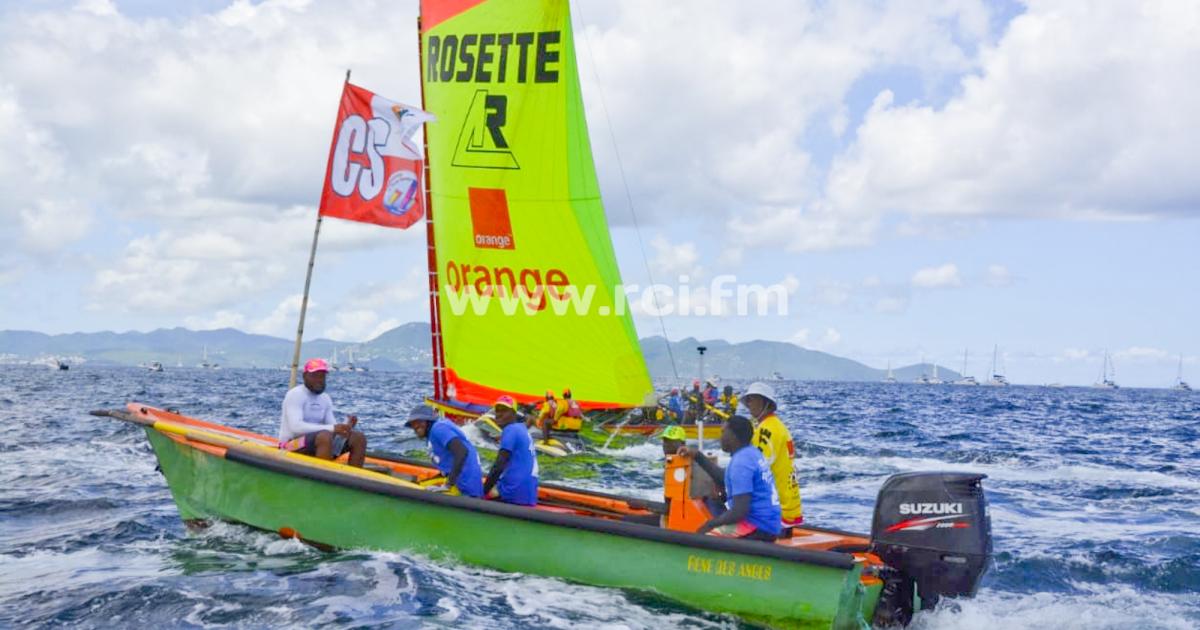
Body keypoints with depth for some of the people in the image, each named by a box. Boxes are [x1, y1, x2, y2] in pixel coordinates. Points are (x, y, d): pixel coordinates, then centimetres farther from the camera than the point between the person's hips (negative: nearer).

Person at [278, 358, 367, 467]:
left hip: (317, 444, 7)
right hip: (291, 447, -7)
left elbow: (335, 428, 7)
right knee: (325, 435, -35)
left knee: (359, 438, -8)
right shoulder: (295, 395, -9)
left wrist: (346, 426, -17)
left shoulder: (325, 399, 13)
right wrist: (332, 428, -31)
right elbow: (296, 427, -24)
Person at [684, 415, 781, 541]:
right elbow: (724, 478, 26)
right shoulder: (750, 453, 11)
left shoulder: (741, 462, -18)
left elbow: (740, 512, -21)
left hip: (757, 529, -10)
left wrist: (709, 525, -10)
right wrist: (698, 456, 25)